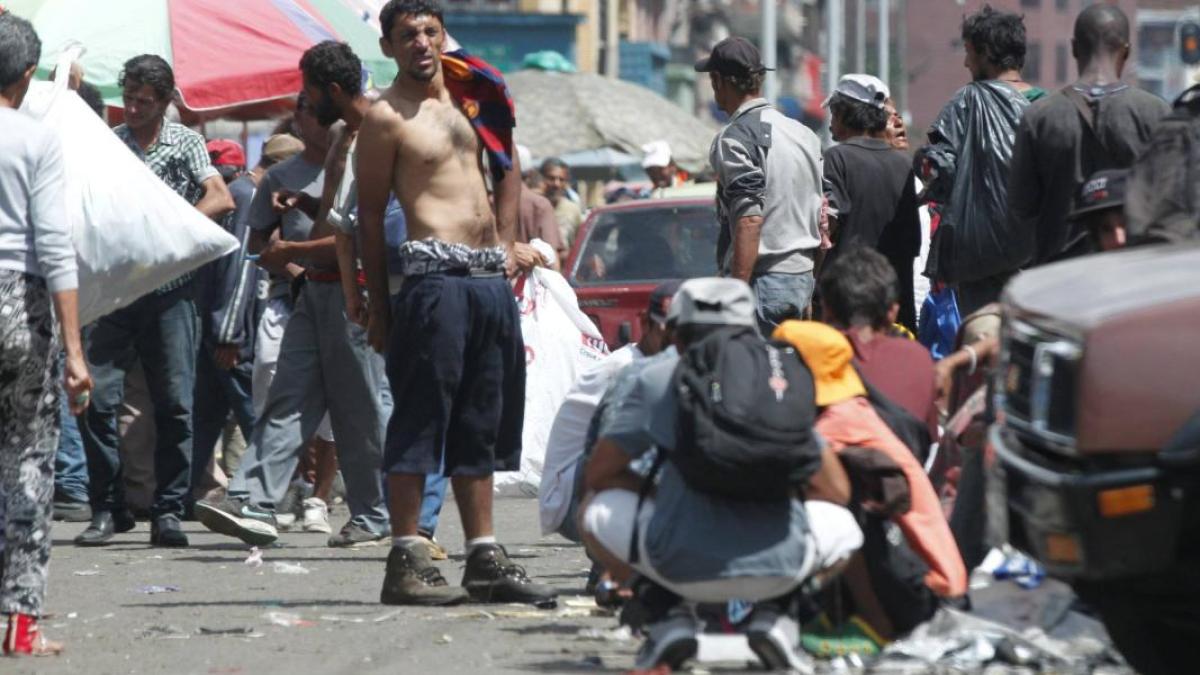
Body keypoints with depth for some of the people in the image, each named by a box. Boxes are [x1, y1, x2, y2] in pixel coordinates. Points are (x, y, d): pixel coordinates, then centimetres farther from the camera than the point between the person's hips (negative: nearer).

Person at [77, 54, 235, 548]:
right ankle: (108, 508, 3)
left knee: (175, 402, -2)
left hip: (169, 289, -1)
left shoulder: (185, 143, 7)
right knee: (98, 398, -6)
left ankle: (168, 511, 5)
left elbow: (221, 200, -4)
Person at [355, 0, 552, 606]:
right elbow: (370, 216, -4)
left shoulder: (470, 94, 14)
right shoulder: (386, 117, -4)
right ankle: (406, 561, -10)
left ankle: (485, 559, 14)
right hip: (436, 277, -7)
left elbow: (507, 166, 29)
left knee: (481, 422, 10)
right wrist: (378, 311, -6)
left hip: (492, 278, 7)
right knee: (420, 418, -9)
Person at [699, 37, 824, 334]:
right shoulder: (804, 134, 14)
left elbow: (749, 221, -20)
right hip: (803, 277, 8)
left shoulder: (735, 139, -11)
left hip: (763, 278, -8)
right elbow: (824, 218, 16)